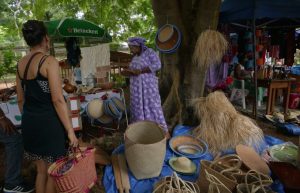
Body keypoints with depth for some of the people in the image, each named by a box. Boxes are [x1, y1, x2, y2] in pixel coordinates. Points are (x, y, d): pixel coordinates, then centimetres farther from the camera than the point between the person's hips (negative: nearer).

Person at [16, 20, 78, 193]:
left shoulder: (21, 63, 8)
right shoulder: (49, 61, -14)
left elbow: (21, 99, 14)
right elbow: (58, 100, -20)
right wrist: (70, 130, -16)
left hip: (29, 123, 7)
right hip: (49, 122, -7)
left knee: (41, 170, 22)